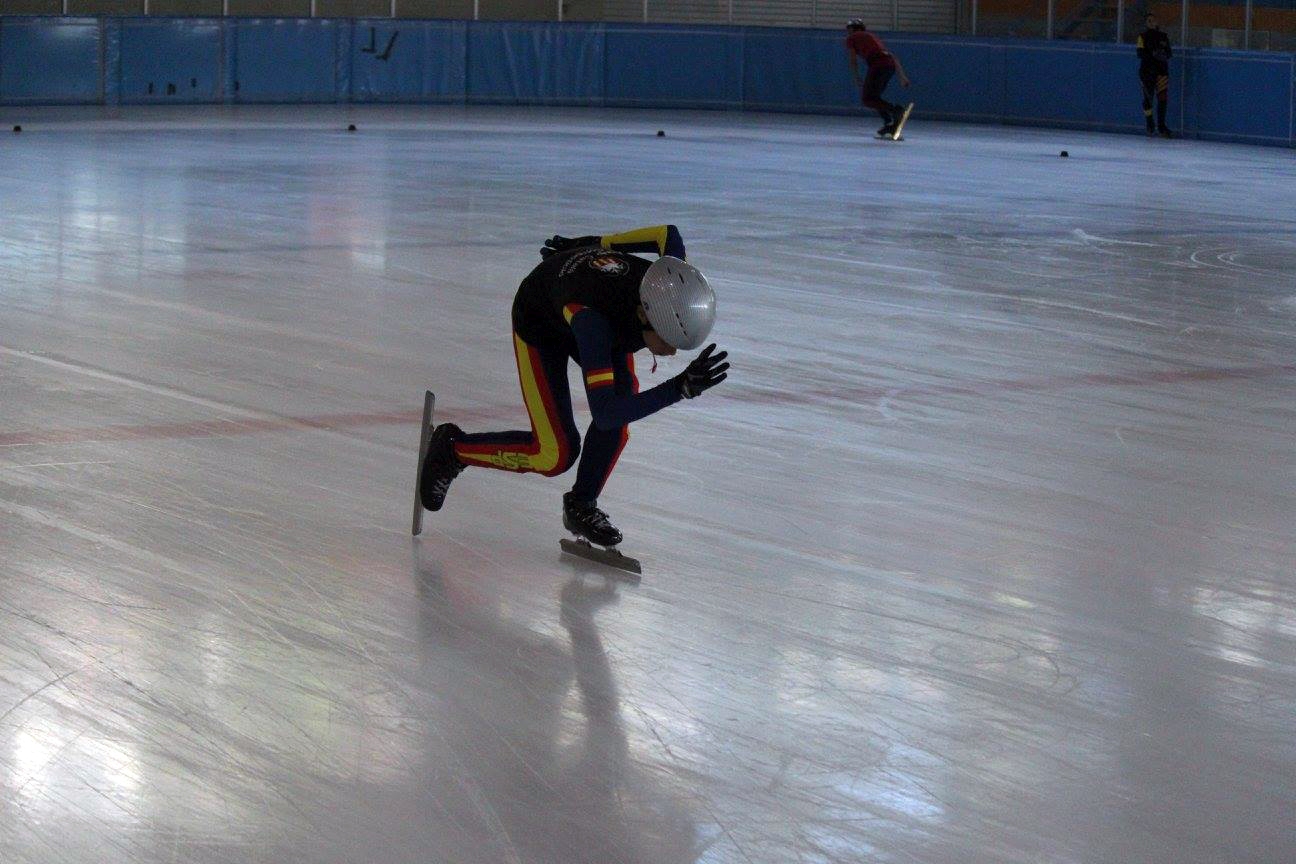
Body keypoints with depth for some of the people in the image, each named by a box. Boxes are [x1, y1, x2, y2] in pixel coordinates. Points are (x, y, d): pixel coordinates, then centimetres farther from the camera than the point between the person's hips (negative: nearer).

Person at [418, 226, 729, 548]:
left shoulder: (672, 291, -32)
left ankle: (581, 506, 1)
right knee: (555, 454, -10)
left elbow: (668, 234, -8)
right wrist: (681, 387, -62)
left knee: (623, 399, -22)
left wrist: (595, 244, 5)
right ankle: (453, 449, 14)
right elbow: (604, 412, -51)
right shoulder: (590, 316, -49)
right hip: (540, 321, -5)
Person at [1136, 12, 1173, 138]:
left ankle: (1161, 126, 1)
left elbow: (1168, 52, 11)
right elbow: (1140, 53, -10)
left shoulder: (1163, 35, 10)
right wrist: (1153, 54, -26)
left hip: (1161, 70, 2)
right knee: (1148, 97, 1)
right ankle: (1150, 124, 18)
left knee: (1163, 97, -5)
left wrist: (1164, 55, -12)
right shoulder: (1143, 36, 1)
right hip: (1147, 70, -2)